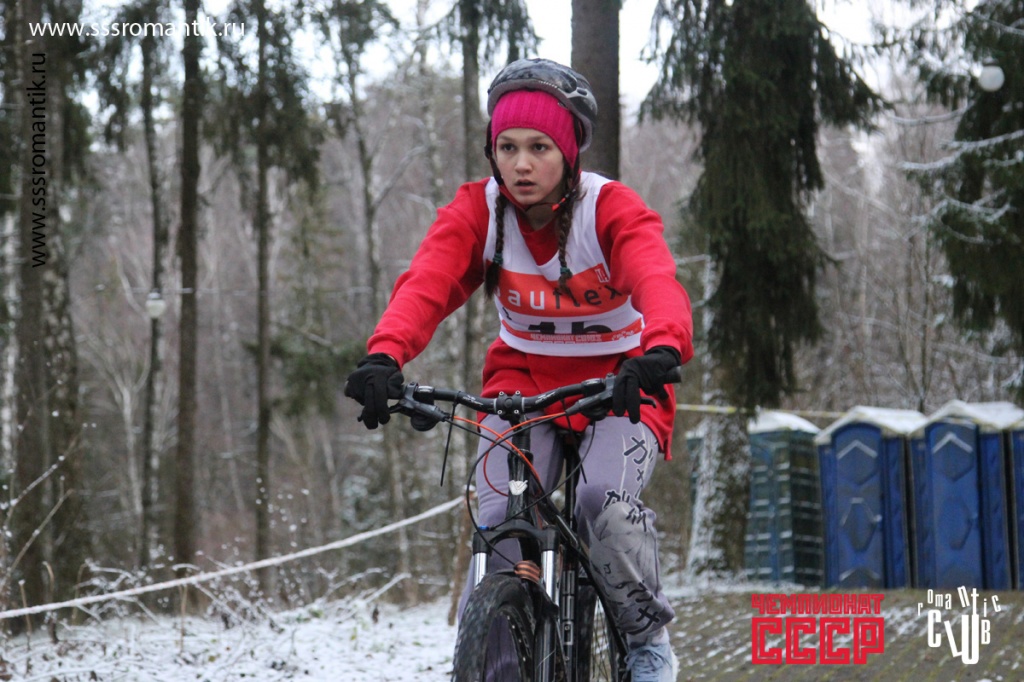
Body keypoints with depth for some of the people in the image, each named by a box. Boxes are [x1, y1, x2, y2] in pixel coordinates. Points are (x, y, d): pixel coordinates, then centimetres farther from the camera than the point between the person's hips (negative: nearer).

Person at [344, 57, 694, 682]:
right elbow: (424, 285, -28)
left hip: (617, 381, -2)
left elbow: (658, 281, -37)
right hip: (524, 377, 3)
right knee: (499, 518, -17)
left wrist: (662, 350, -60)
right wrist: (384, 356, -49)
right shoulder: (476, 210, -12)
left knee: (606, 502, -26)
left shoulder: (613, 209, -19)